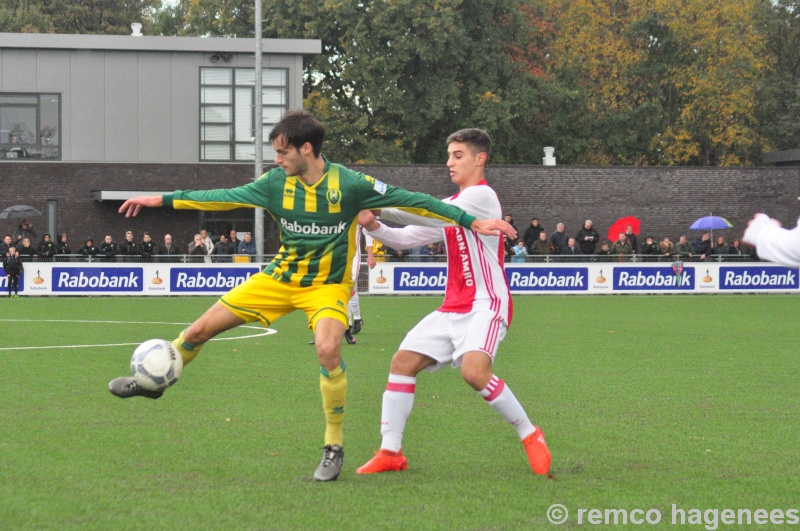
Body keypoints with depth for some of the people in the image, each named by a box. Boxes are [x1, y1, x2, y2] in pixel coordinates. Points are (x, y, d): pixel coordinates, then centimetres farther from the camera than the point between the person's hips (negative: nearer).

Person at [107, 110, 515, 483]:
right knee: (199, 330, 1)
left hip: (327, 284, -4)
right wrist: (162, 200, 6)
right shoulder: (276, 183, -7)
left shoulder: (349, 184, -18)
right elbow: (225, 197, 4)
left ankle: (334, 448, -15)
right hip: (280, 278, 4)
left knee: (327, 350, -33)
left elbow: (410, 200, -16)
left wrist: (471, 222, -19)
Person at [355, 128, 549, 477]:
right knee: (403, 361, -2)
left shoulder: (481, 195, -9)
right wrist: (374, 226, -3)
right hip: (453, 307, 9)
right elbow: (407, 237, 16)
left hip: (485, 304, -9)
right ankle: (390, 453, 3)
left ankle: (530, 435, -11)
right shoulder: (452, 205, 19)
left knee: (474, 371, -30)